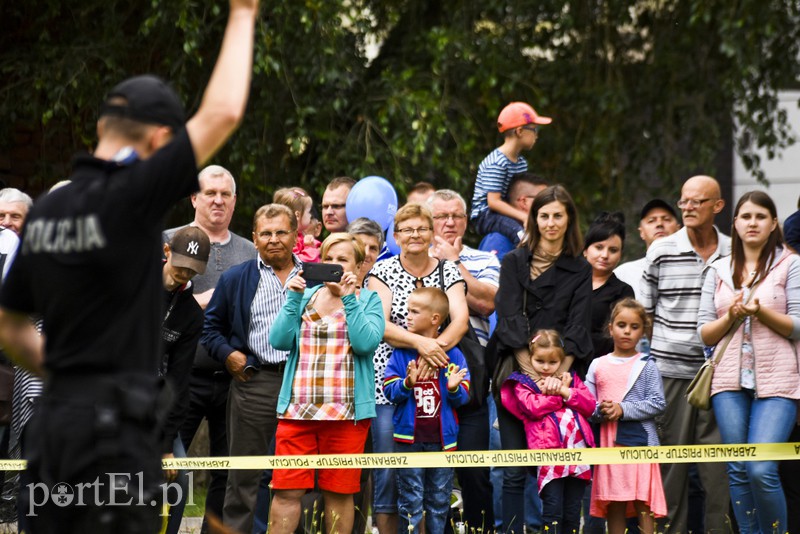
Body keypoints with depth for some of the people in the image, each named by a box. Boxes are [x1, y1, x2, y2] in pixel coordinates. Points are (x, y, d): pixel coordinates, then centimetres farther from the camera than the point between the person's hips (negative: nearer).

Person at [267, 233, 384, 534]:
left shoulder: (368, 301, 7)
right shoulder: (304, 296, 15)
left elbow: (367, 343, -11)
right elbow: (279, 340, 3)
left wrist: (348, 298, -11)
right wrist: (294, 297, -3)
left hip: (346, 413, -2)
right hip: (297, 408, 2)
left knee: (339, 493, 3)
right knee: (286, 490, -4)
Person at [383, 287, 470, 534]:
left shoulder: (452, 355, 1)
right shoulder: (401, 353, 1)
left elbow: (463, 397, 2)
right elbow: (389, 390, -5)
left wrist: (454, 388, -20)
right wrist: (407, 384, -23)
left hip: (442, 439, 1)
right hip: (409, 439, -1)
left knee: (439, 500, 10)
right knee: (411, 501, 1)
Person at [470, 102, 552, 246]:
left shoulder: (521, 163, 13)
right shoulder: (496, 163, -17)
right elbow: (493, 201, -23)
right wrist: (524, 216, -28)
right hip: (485, 216, -9)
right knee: (520, 232, -32)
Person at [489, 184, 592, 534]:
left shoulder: (580, 271, 10)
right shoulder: (514, 263, 8)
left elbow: (577, 328, 0)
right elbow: (510, 319, -3)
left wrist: (558, 372, -16)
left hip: (560, 375, 1)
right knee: (515, 471, -4)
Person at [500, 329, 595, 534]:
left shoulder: (571, 379, 22)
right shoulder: (523, 384, 9)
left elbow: (589, 405, 8)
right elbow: (534, 407, -11)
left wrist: (564, 391, -3)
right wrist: (557, 393, -1)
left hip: (577, 451, 4)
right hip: (549, 452, -4)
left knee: (573, 511, 8)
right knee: (553, 510, -9)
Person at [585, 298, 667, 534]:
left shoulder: (647, 366, 2)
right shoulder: (598, 365, 10)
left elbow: (658, 403, -6)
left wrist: (623, 409, -14)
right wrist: (600, 411, -13)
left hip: (639, 440, -3)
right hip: (608, 442, 3)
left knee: (643, 504, -6)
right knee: (613, 505, 6)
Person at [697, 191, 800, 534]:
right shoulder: (719, 271, 14)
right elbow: (705, 334, 11)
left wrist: (762, 312, -16)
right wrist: (731, 317, -7)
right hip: (730, 379, 4)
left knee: (761, 470, -16)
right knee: (738, 471, 2)